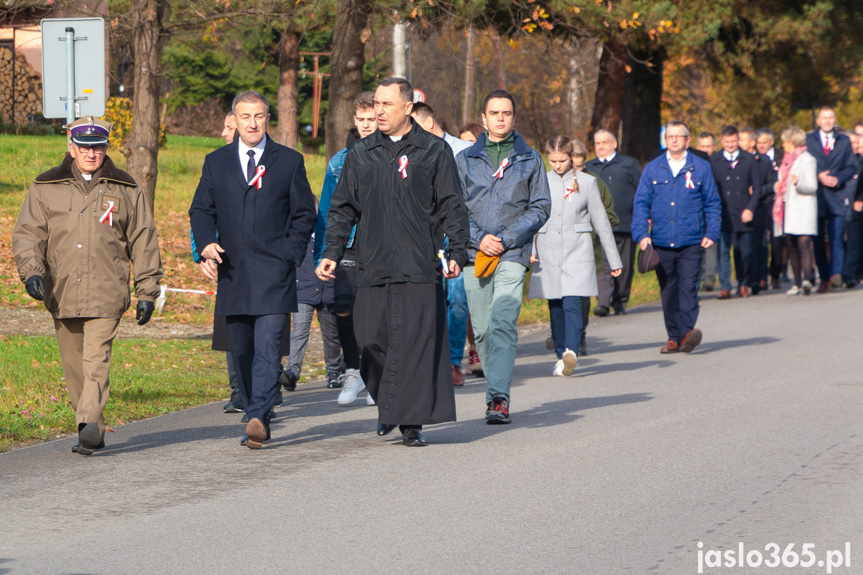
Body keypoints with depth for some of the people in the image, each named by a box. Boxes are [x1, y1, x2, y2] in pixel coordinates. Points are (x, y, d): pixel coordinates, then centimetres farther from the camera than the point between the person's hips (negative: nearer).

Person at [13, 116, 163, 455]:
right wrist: (31, 271, -11)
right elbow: (27, 234, 7)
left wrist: (147, 293, 9)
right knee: (74, 367, 7)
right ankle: (93, 433, 17)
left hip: (106, 295, -2)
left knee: (96, 360, -17)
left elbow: (144, 244, 12)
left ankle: (89, 427, -25)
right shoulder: (45, 189, 10)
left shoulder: (125, 191, 10)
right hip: (62, 296, 2)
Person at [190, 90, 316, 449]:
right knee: (241, 352, 8)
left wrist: (290, 256, -5)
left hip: (274, 274, -3)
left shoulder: (289, 161, 6)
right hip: (232, 273, 3)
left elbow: (304, 214, 7)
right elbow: (201, 210, 12)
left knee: (268, 346, -15)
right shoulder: (216, 162, 12)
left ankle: (258, 419, -22)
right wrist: (206, 244, -7)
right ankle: (257, 417, 19)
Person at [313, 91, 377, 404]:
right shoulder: (339, 161, 11)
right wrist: (321, 253, 8)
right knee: (343, 309, -7)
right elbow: (326, 210, 14)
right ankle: (352, 373, 8)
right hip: (349, 247, 2)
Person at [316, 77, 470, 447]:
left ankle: (411, 421, -3)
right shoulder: (361, 154, 14)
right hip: (373, 268, 3)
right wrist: (332, 253, 7)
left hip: (420, 268, -3)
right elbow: (343, 209, 17)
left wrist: (456, 252, -5)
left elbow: (452, 208, 5)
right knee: (372, 342, 1)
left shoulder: (434, 151, 6)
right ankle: (387, 405, 24)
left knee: (416, 343, -7)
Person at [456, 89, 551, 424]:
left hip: (513, 255, -2)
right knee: (482, 330, 4)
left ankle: (498, 397, -22)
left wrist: (506, 239, -7)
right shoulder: (465, 159, 12)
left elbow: (540, 207, 5)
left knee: (503, 324, -17)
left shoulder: (530, 159, 9)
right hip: (475, 256, 2)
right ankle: (496, 391, 17)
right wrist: (479, 238, -9)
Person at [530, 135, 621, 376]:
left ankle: (571, 351, -31)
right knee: (555, 308, 4)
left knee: (572, 303, -17)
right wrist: (529, 248, -5)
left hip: (577, 253, -2)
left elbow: (601, 221, 8)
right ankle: (561, 355, 14)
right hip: (548, 254, 2)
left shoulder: (587, 182, 5)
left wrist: (614, 260, 9)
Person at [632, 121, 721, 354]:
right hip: (661, 242, 2)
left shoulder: (701, 168, 6)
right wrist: (641, 234, -5)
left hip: (691, 242, -2)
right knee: (668, 291, 6)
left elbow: (713, 204, 9)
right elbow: (641, 203, 7)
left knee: (688, 287, -13)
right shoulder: (653, 169, 9)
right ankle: (674, 338, 12)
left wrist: (712, 233, -2)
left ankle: (687, 331, -20)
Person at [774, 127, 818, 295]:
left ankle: (807, 279, -29)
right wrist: (778, 185, 8)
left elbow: (812, 186, -12)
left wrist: (798, 182, -30)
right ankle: (797, 283, 10)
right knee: (792, 245, 6)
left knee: (804, 242, -18)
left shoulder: (807, 160, -5)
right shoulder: (787, 160, 19)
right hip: (788, 209, 8)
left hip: (803, 209, -8)